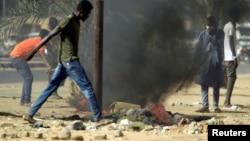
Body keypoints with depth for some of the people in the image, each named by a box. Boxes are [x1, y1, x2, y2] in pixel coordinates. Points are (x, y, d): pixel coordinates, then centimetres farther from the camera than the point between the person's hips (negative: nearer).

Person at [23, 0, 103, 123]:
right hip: (70, 61, -9)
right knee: (87, 88, -3)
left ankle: (29, 114, 6)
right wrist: (34, 51, -20)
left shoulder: (76, 22, 16)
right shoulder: (69, 21, -14)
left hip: (64, 62, 9)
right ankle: (98, 118, 0)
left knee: (50, 88, 7)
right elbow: (50, 36, -17)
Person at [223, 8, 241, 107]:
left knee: (231, 77, 12)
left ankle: (227, 101, 11)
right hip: (231, 57, -10)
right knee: (232, 77, -11)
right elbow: (231, 42, -19)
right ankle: (227, 101, -17)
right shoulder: (232, 26, -12)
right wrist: (235, 57, -20)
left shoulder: (226, 26, 17)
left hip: (226, 57, 10)